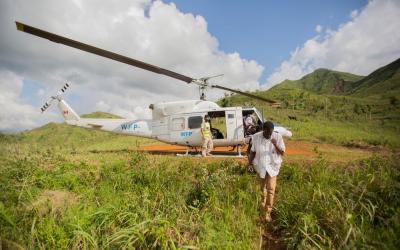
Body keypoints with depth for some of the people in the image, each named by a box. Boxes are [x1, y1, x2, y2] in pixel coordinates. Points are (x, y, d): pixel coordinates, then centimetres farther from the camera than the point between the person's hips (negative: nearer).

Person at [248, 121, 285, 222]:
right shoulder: (256, 137, -12)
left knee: (271, 188, -6)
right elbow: (252, 151, -3)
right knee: (262, 187, 18)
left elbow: (282, 153, -11)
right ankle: (262, 207, 41)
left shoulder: (278, 137, -14)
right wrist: (250, 163, -11)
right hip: (260, 166, 2)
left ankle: (268, 212, 6)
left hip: (272, 166, -1)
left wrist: (275, 144, -28)